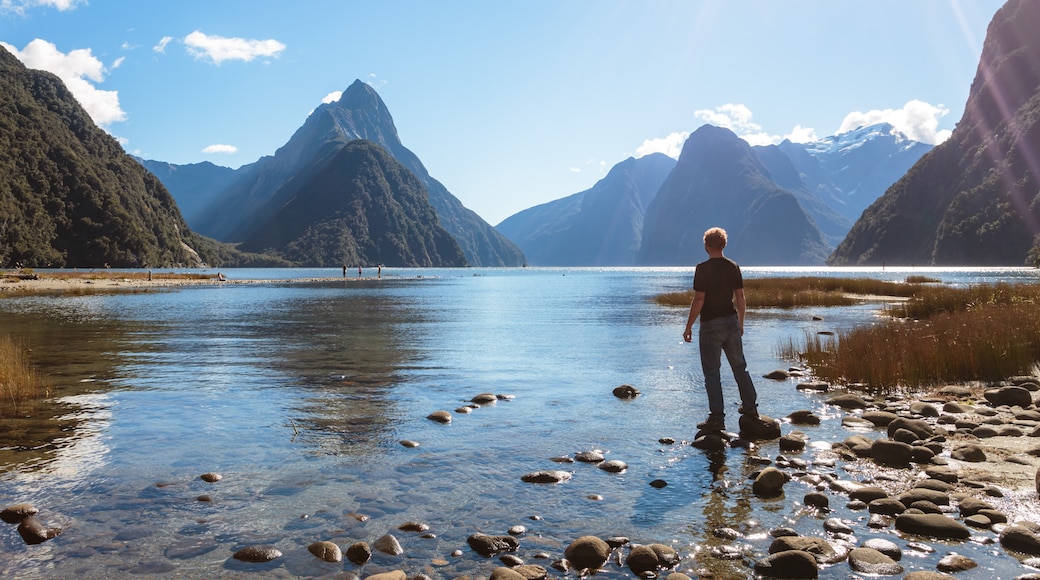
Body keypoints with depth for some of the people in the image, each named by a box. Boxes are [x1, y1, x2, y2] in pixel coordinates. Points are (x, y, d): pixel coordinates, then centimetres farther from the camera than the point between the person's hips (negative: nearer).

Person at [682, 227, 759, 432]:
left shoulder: (703, 268, -14)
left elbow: (698, 300, -16)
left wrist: (689, 327, -8)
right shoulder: (733, 267, 3)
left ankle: (717, 419, 2)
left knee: (712, 372, 1)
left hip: (711, 324, -5)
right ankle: (750, 408, 28)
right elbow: (741, 298, 7)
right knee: (739, 367, 18)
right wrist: (740, 323, 19)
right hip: (731, 321, 6)